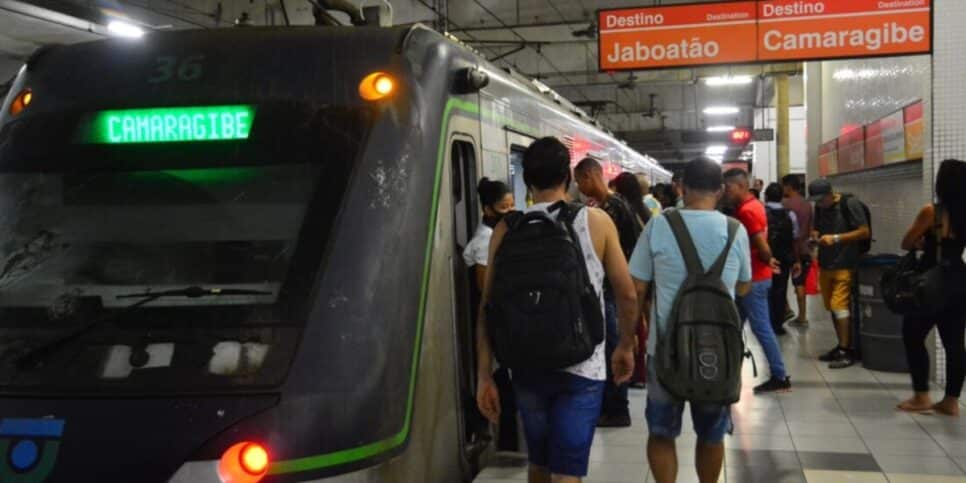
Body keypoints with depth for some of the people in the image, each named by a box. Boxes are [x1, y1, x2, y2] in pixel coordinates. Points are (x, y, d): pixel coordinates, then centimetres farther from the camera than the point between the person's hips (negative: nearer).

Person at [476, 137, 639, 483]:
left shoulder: (506, 229, -1)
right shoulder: (597, 222, -4)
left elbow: (489, 307, -2)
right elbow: (627, 294, 0)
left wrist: (485, 376, 2)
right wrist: (626, 346, 15)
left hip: (526, 366, 3)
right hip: (582, 366, -3)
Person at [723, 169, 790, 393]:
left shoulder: (747, 210, -20)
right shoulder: (752, 205, 12)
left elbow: (762, 246, -22)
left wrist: (767, 261, -4)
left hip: (752, 278, -10)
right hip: (752, 276, 10)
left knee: (762, 328, -4)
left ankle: (780, 378, 3)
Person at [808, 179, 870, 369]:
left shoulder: (849, 204, -10)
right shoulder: (819, 207, 10)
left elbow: (865, 232, -12)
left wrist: (836, 238, -18)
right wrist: (815, 234, -1)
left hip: (844, 265, -7)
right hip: (825, 264, 7)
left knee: (840, 306, -11)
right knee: (832, 307, 10)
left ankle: (846, 351, -6)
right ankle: (841, 346, 20)